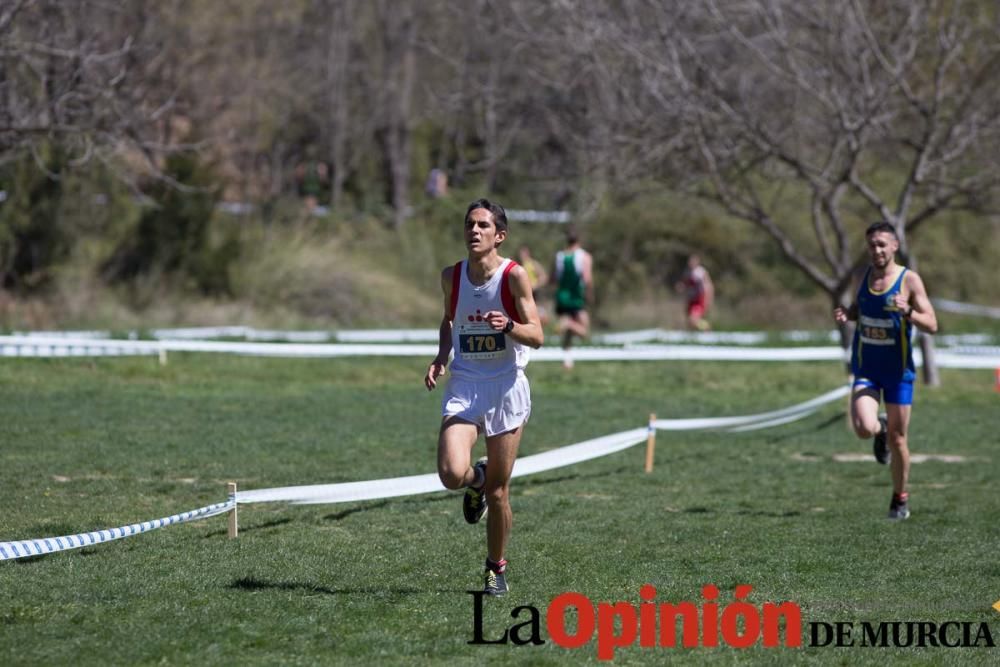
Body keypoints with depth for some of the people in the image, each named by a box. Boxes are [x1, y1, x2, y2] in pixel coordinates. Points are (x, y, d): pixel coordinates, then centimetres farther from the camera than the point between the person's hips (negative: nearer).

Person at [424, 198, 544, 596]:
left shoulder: (515, 276, -9)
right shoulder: (452, 277, 3)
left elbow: (537, 336, -10)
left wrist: (508, 326, -30)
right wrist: (441, 357, 6)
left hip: (506, 388, -2)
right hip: (464, 387, 2)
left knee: (498, 491, 3)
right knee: (452, 474, -20)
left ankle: (497, 567, 24)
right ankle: (476, 479, 18)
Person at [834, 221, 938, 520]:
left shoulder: (909, 280, -10)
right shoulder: (865, 275, 2)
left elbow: (932, 325, -12)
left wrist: (907, 311, -31)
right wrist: (847, 314, -3)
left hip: (898, 371, -2)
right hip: (866, 369, 2)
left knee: (897, 438, 4)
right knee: (864, 428, -20)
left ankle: (900, 499, 23)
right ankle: (880, 429, 18)